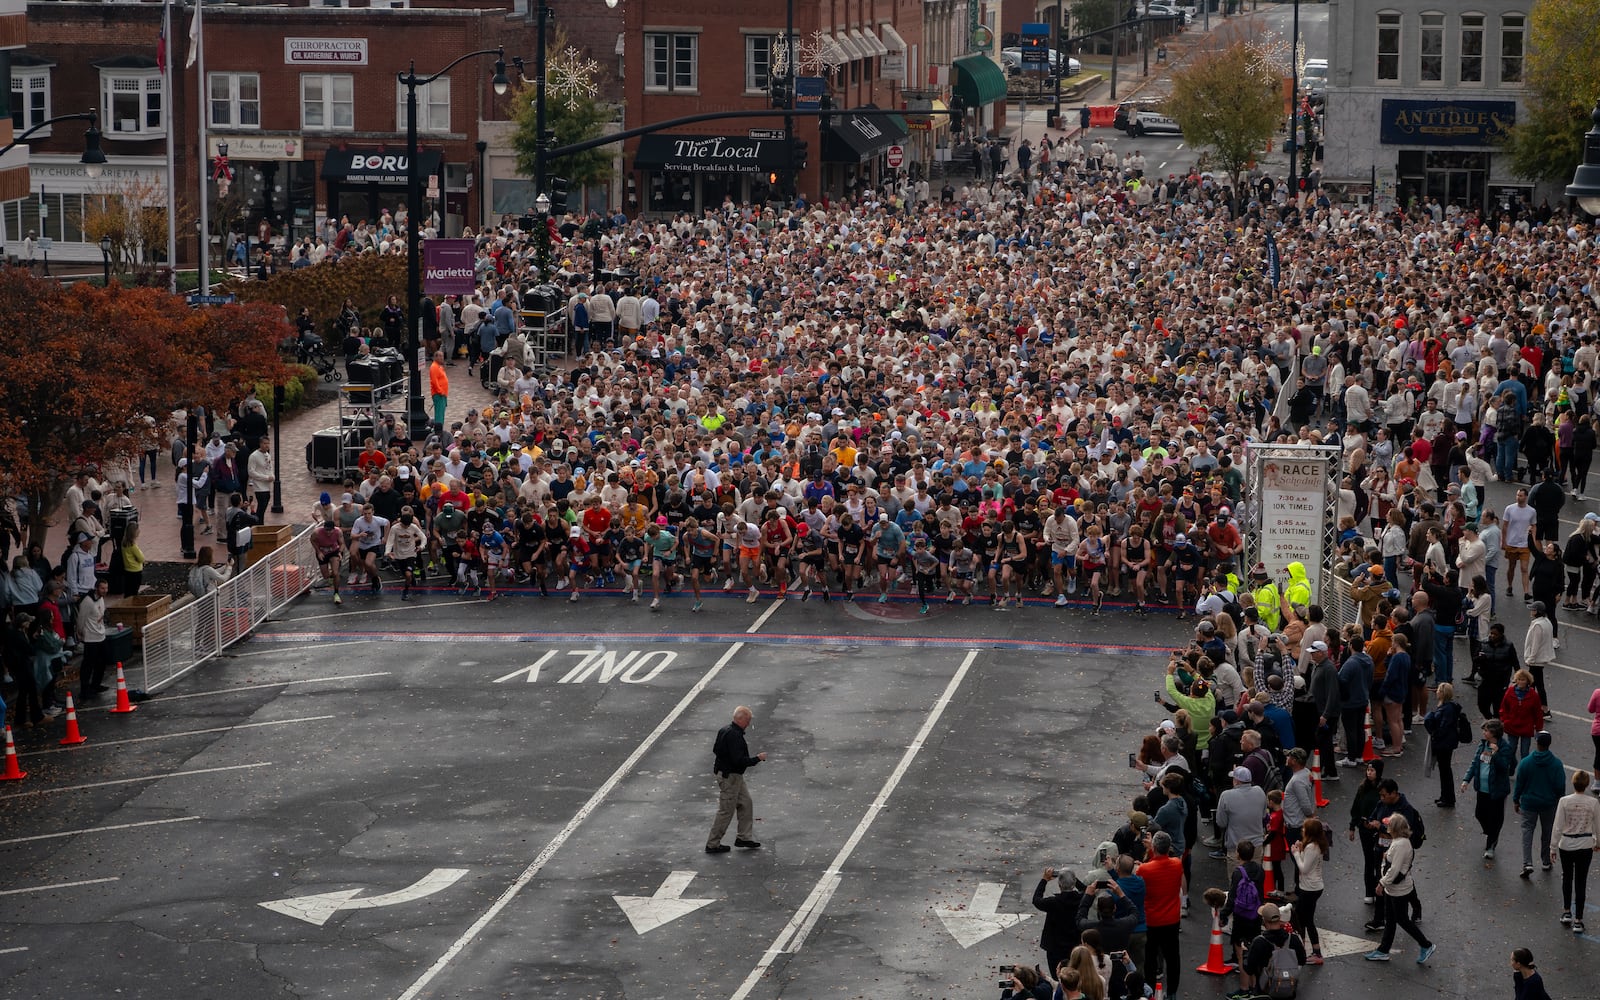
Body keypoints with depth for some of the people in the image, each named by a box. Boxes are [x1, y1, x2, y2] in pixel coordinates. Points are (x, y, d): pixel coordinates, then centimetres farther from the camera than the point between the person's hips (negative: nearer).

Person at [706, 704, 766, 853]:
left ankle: (744, 837, 22)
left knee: (746, 804, 17)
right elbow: (739, 760, -29)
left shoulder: (725, 730, 7)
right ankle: (713, 844, 7)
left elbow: (716, 750, 18)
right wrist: (757, 758, -16)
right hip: (730, 776, -10)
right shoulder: (734, 736, -25)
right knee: (726, 811, -1)